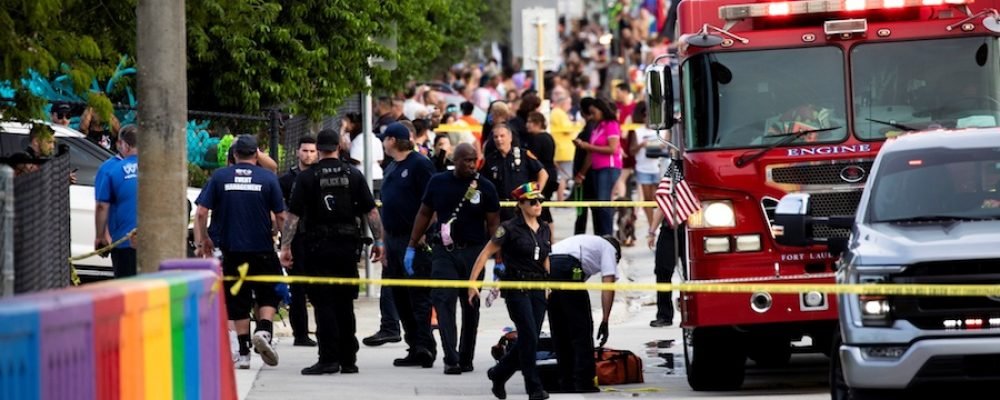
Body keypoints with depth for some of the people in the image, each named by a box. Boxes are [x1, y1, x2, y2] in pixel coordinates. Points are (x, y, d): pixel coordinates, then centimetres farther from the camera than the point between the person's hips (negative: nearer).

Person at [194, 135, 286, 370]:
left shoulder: (219, 177, 0)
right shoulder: (268, 178, -2)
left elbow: (201, 213, -3)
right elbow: (281, 216, -1)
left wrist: (202, 240, 9)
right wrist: (276, 236, 17)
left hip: (232, 250, 1)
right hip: (262, 250, -1)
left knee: (238, 302, 10)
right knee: (268, 295, 13)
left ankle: (244, 353, 9)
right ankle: (264, 330, -13)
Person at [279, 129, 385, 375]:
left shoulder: (307, 178, -3)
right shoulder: (353, 175, 3)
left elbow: (293, 215, -7)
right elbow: (371, 211, 2)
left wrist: (285, 246, -5)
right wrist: (378, 241, 8)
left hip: (318, 246, -3)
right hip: (347, 245, 3)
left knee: (324, 304, -1)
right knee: (344, 304, 11)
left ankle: (329, 359, -9)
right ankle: (348, 360, 12)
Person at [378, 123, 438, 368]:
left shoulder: (420, 164, -8)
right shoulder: (391, 168, 18)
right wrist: (383, 242, 18)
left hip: (414, 240, -9)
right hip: (393, 241, 9)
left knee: (418, 296, -10)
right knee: (400, 297, 8)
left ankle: (425, 347, -12)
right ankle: (415, 348, 13)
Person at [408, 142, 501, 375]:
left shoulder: (485, 188, -1)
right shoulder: (438, 182, 3)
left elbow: (493, 224, 1)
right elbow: (424, 214, 11)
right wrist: (411, 247, 7)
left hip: (473, 251, 0)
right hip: (444, 251, 0)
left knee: (471, 305, 8)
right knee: (444, 301, -11)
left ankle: (466, 358, 20)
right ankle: (451, 358, -14)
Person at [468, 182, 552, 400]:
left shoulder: (544, 230, 11)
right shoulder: (510, 228, -7)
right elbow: (486, 253, -5)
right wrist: (472, 282, -9)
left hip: (538, 290, 6)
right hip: (516, 289, -6)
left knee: (528, 341, 5)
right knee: (529, 338, -11)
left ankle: (498, 374, 25)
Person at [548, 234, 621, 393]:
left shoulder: (586, 242, 39)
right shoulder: (609, 248, 21)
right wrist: (605, 322, 2)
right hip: (568, 269, -7)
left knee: (559, 331, 17)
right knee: (581, 329, 5)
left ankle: (566, 382, 20)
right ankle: (583, 383, 4)